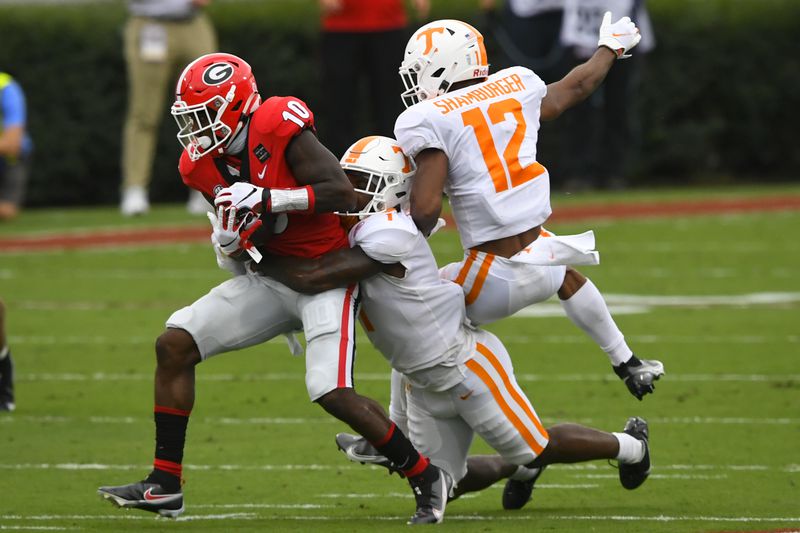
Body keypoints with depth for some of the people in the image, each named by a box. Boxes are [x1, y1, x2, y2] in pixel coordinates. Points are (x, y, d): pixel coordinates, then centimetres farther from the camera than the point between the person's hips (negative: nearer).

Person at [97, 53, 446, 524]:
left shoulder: (280, 129, -21)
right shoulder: (204, 164, 2)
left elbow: (342, 194, -26)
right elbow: (241, 234, 13)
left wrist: (268, 198, -30)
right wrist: (228, 242, -11)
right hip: (270, 277, 8)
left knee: (332, 392, -21)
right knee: (174, 345, -2)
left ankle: (426, 477, -2)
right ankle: (165, 486, 3)